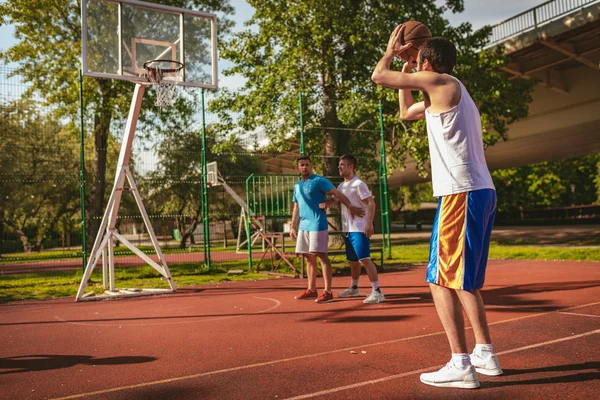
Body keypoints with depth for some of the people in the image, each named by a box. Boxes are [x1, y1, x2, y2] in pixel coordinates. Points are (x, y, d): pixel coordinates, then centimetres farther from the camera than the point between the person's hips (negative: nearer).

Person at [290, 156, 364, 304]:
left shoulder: (318, 181, -6)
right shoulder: (297, 185, 17)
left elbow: (337, 193, -13)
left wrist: (350, 206, -24)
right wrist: (293, 226, 16)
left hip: (317, 225, -7)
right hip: (303, 226, 7)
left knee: (321, 256, -6)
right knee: (309, 258, 10)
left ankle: (328, 292, -2)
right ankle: (311, 290, 18)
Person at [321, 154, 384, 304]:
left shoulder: (358, 184, -10)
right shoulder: (341, 186, 14)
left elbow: (371, 203, -15)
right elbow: (332, 201, 23)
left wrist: (369, 223, -24)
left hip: (360, 229, -8)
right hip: (348, 229, 8)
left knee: (364, 258, -13)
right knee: (352, 260, 18)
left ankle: (377, 292, -11)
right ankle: (354, 288, 32)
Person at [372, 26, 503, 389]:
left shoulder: (441, 82, -5)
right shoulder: (445, 93, 23)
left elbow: (379, 77, -4)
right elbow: (406, 112, 36)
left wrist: (392, 49, 16)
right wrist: (407, 67, 31)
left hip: (462, 193, -10)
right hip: (480, 192, 10)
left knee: (442, 279, -6)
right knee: (463, 279, 17)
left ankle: (461, 365, -3)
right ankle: (486, 354, 23)